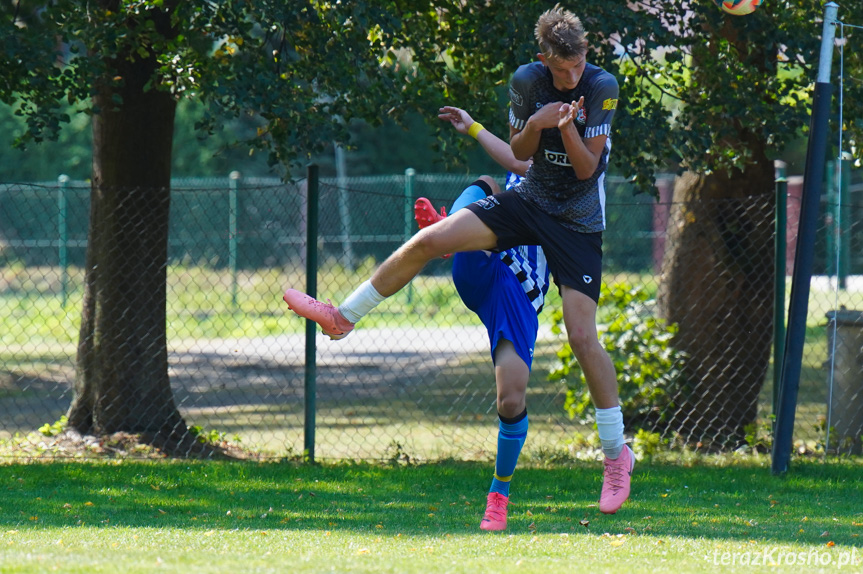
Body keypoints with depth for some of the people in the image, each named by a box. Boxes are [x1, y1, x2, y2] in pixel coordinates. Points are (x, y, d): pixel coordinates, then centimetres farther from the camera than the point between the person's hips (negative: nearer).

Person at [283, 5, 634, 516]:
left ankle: (618, 451, -1)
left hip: (578, 224, -4)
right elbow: (519, 152, 5)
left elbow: (587, 168, -14)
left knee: (583, 336, -12)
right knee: (429, 241, -11)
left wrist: (566, 129, -31)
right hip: (530, 200, 4)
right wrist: (534, 125, -16)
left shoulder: (603, 87, -17)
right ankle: (343, 317, 4)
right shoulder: (527, 81, -6)